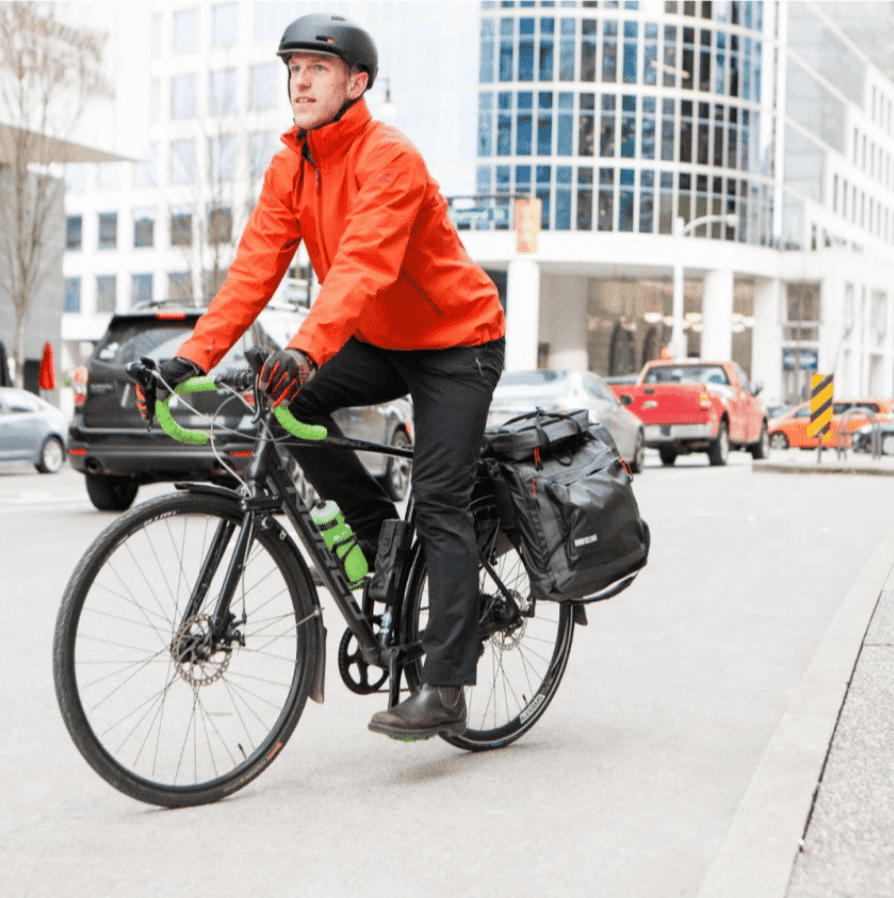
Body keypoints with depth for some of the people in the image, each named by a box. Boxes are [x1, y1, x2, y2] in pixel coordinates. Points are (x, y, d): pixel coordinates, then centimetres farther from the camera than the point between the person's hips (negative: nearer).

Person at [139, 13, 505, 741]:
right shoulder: (291, 167, 0)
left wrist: (306, 351, -50)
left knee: (440, 504, -13)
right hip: (381, 343, 7)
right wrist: (195, 355, -19)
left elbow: (364, 265, -36)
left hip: (456, 341, -7)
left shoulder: (390, 160, -22)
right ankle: (380, 534, 3)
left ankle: (445, 689, -11)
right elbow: (256, 266, -7)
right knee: (287, 402, -16)